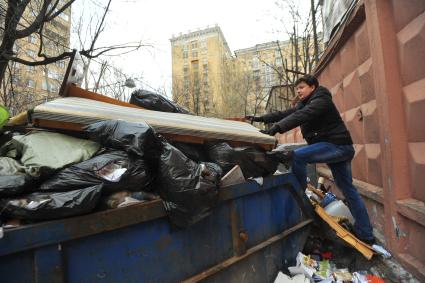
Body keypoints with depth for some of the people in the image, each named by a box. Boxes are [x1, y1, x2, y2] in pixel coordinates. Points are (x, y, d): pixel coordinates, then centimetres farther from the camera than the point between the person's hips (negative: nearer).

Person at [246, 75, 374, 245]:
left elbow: (300, 116, -29)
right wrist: (261, 118, 0)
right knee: (348, 190, 11)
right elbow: (285, 114, 9)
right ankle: (365, 234, 21)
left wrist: (276, 129, -41)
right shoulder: (305, 104, 16)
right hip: (336, 147, 10)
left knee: (298, 155, -25)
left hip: (338, 145, -10)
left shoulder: (321, 100, -12)